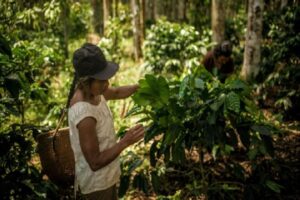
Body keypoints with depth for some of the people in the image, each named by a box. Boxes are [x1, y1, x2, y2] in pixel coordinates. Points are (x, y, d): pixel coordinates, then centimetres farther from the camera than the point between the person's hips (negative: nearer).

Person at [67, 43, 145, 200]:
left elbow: (116, 93, 13)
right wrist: (125, 142, -31)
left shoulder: (91, 90, -11)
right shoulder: (85, 116, -37)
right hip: (96, 182, -8)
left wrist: (138, 87, -3)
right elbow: (95, 162, -30)